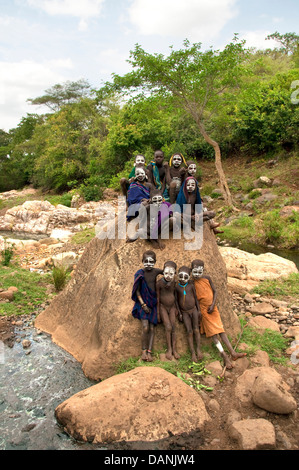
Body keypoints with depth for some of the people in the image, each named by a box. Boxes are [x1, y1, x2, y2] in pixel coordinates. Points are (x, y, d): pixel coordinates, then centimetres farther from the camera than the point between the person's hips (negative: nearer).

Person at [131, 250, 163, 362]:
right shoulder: (140, 273, -8)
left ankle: (149, 352, 7)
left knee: (152, 328, 1)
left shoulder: (156, 271, -1)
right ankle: (143, 351, 6)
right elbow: (137, 290, -5)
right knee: (145, 328, -12)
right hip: (143, 303, -3)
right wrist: (143, 305, -10)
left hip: (153, 303, 3)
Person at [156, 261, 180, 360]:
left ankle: (174, 349, 7)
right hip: (163, 307, -3)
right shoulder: (160, 283, -17)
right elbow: (157, 298, -10)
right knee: (168, 327, -12)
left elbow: (175, 295, 6)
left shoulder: (174, 283, -7)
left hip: (172, 307, 3)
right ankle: (169, 349, 1)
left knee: (173, 328, 0)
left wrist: (176, 308, 10)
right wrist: (158, 313, -8)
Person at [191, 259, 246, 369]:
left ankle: (233, 353, 5)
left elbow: (214, 291, 6)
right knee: (212, 332, -4)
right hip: (203, 310, -3)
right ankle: (224, 356, -5)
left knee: (221, 329, 5)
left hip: (213, 308, 4)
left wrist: (213, 305, -6)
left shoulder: (207, 278, 2)